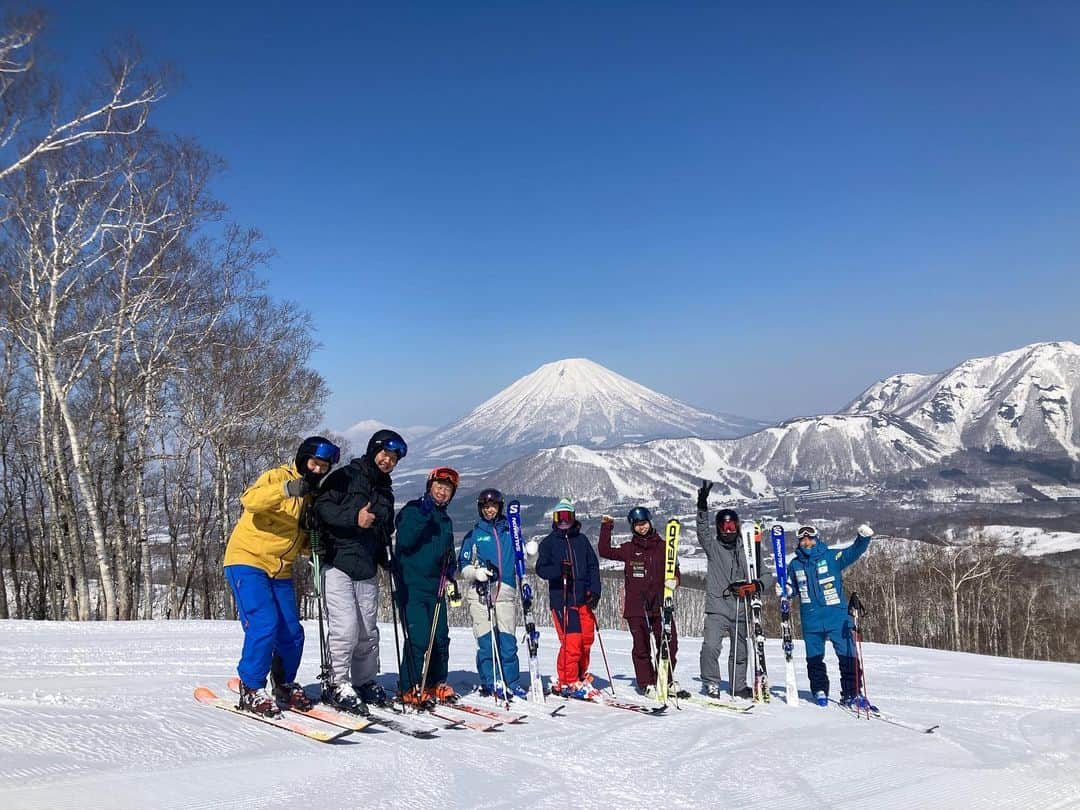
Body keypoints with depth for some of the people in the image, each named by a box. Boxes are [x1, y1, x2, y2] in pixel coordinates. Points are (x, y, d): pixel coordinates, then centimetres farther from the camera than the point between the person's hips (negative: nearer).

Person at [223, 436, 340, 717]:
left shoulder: (315, 495, 13)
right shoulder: (277, 476, -9)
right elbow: (249, 501, -30)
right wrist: (285, 490, -45)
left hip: (280, 570, 7)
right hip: (247, 560, -7)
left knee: (292, 633, 5)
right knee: (264, 625, -18)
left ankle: (285, 685, 25)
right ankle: (251, 690, -5)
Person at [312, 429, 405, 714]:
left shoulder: (385, 490, 20)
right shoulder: (346, 476, -1)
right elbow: (322, 506, -13)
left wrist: (387, 560, 14)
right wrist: (354, 517, -23)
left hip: (367, 570, 7)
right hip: (338, 564, -7)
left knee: (368, 630, 9)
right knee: (345, 626, -12)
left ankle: (365, 682, 21)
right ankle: (338, 685, -1)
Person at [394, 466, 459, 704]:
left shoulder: (445, 521, 19)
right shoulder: (412, 510, -3)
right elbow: (404, 541, -18)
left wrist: (451, 564, 6)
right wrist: (423, 516, -25)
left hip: (435, 587, 7)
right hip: (411, 586, -7)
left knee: (440, 637, 6)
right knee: (418, 637, -13)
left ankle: (435, 684, 20)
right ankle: (410, 688, -2)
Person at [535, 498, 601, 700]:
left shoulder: (582, 540, 14)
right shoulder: (548, 542, 6)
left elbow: (593, 566, 12)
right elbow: (541, 569, -2)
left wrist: (594, 590, -1)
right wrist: (559, 570, -21)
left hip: (583, 599, 4)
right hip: (560, 599, -4)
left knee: (586, 639, 5)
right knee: (571, 641, -11)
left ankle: (580, 678, 24)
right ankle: (567, 683, 1)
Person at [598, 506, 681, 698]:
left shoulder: (662, 546, 8)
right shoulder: (629, 549, 8)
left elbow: (674, 569, 11)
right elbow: (605, 551, 4)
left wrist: (673, 580, -11)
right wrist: (606, 527, 2)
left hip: (660, 604, 1)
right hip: (636, 606, -1)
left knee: (669, 644, 0)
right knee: (642, 647, 1)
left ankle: (666, 680, 19)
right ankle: (646, 684, 13)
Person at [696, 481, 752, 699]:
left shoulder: (743, 550, 11)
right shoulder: (713, 547, 2)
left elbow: (749, 576, 21)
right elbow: (703, 530, -15)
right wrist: (702, 505, -28)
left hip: (739, 609, 4)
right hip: (717, 609, -4)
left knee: (740, 650, 14)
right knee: (711, 646, -19)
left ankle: (738, 686, 30)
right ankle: (711, 684, -5)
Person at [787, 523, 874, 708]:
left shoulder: (831, 557, 0)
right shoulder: (795, 564, 9)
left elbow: (854, 552, -11)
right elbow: (792, 587, 20)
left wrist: (863, 538, -28)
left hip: (837, 617, -2)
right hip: (811, 621, 2)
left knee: (848, 656, -3)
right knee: (814, 658, 10)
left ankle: (851, 694, 8)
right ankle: (819, 691, 25)